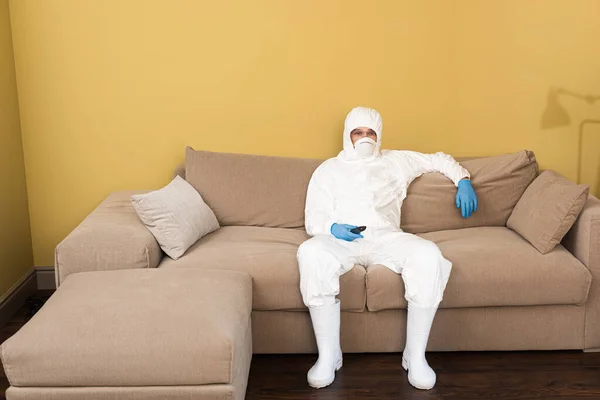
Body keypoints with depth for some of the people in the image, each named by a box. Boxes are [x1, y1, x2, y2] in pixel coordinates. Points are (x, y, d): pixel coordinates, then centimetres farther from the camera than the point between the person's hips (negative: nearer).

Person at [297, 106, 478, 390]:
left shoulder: (396, 162, 27)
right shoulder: (328, 169, 22)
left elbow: (439, 160, 36)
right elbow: (313, 219, 11)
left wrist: (463, 180, 17)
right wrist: (332, 227, -11)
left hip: (385, 237, 1)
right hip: (339, 238, -1)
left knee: (428, 255, -32)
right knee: (311, 253, -38)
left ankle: (415, 355, -20)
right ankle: (328, 355, -27)